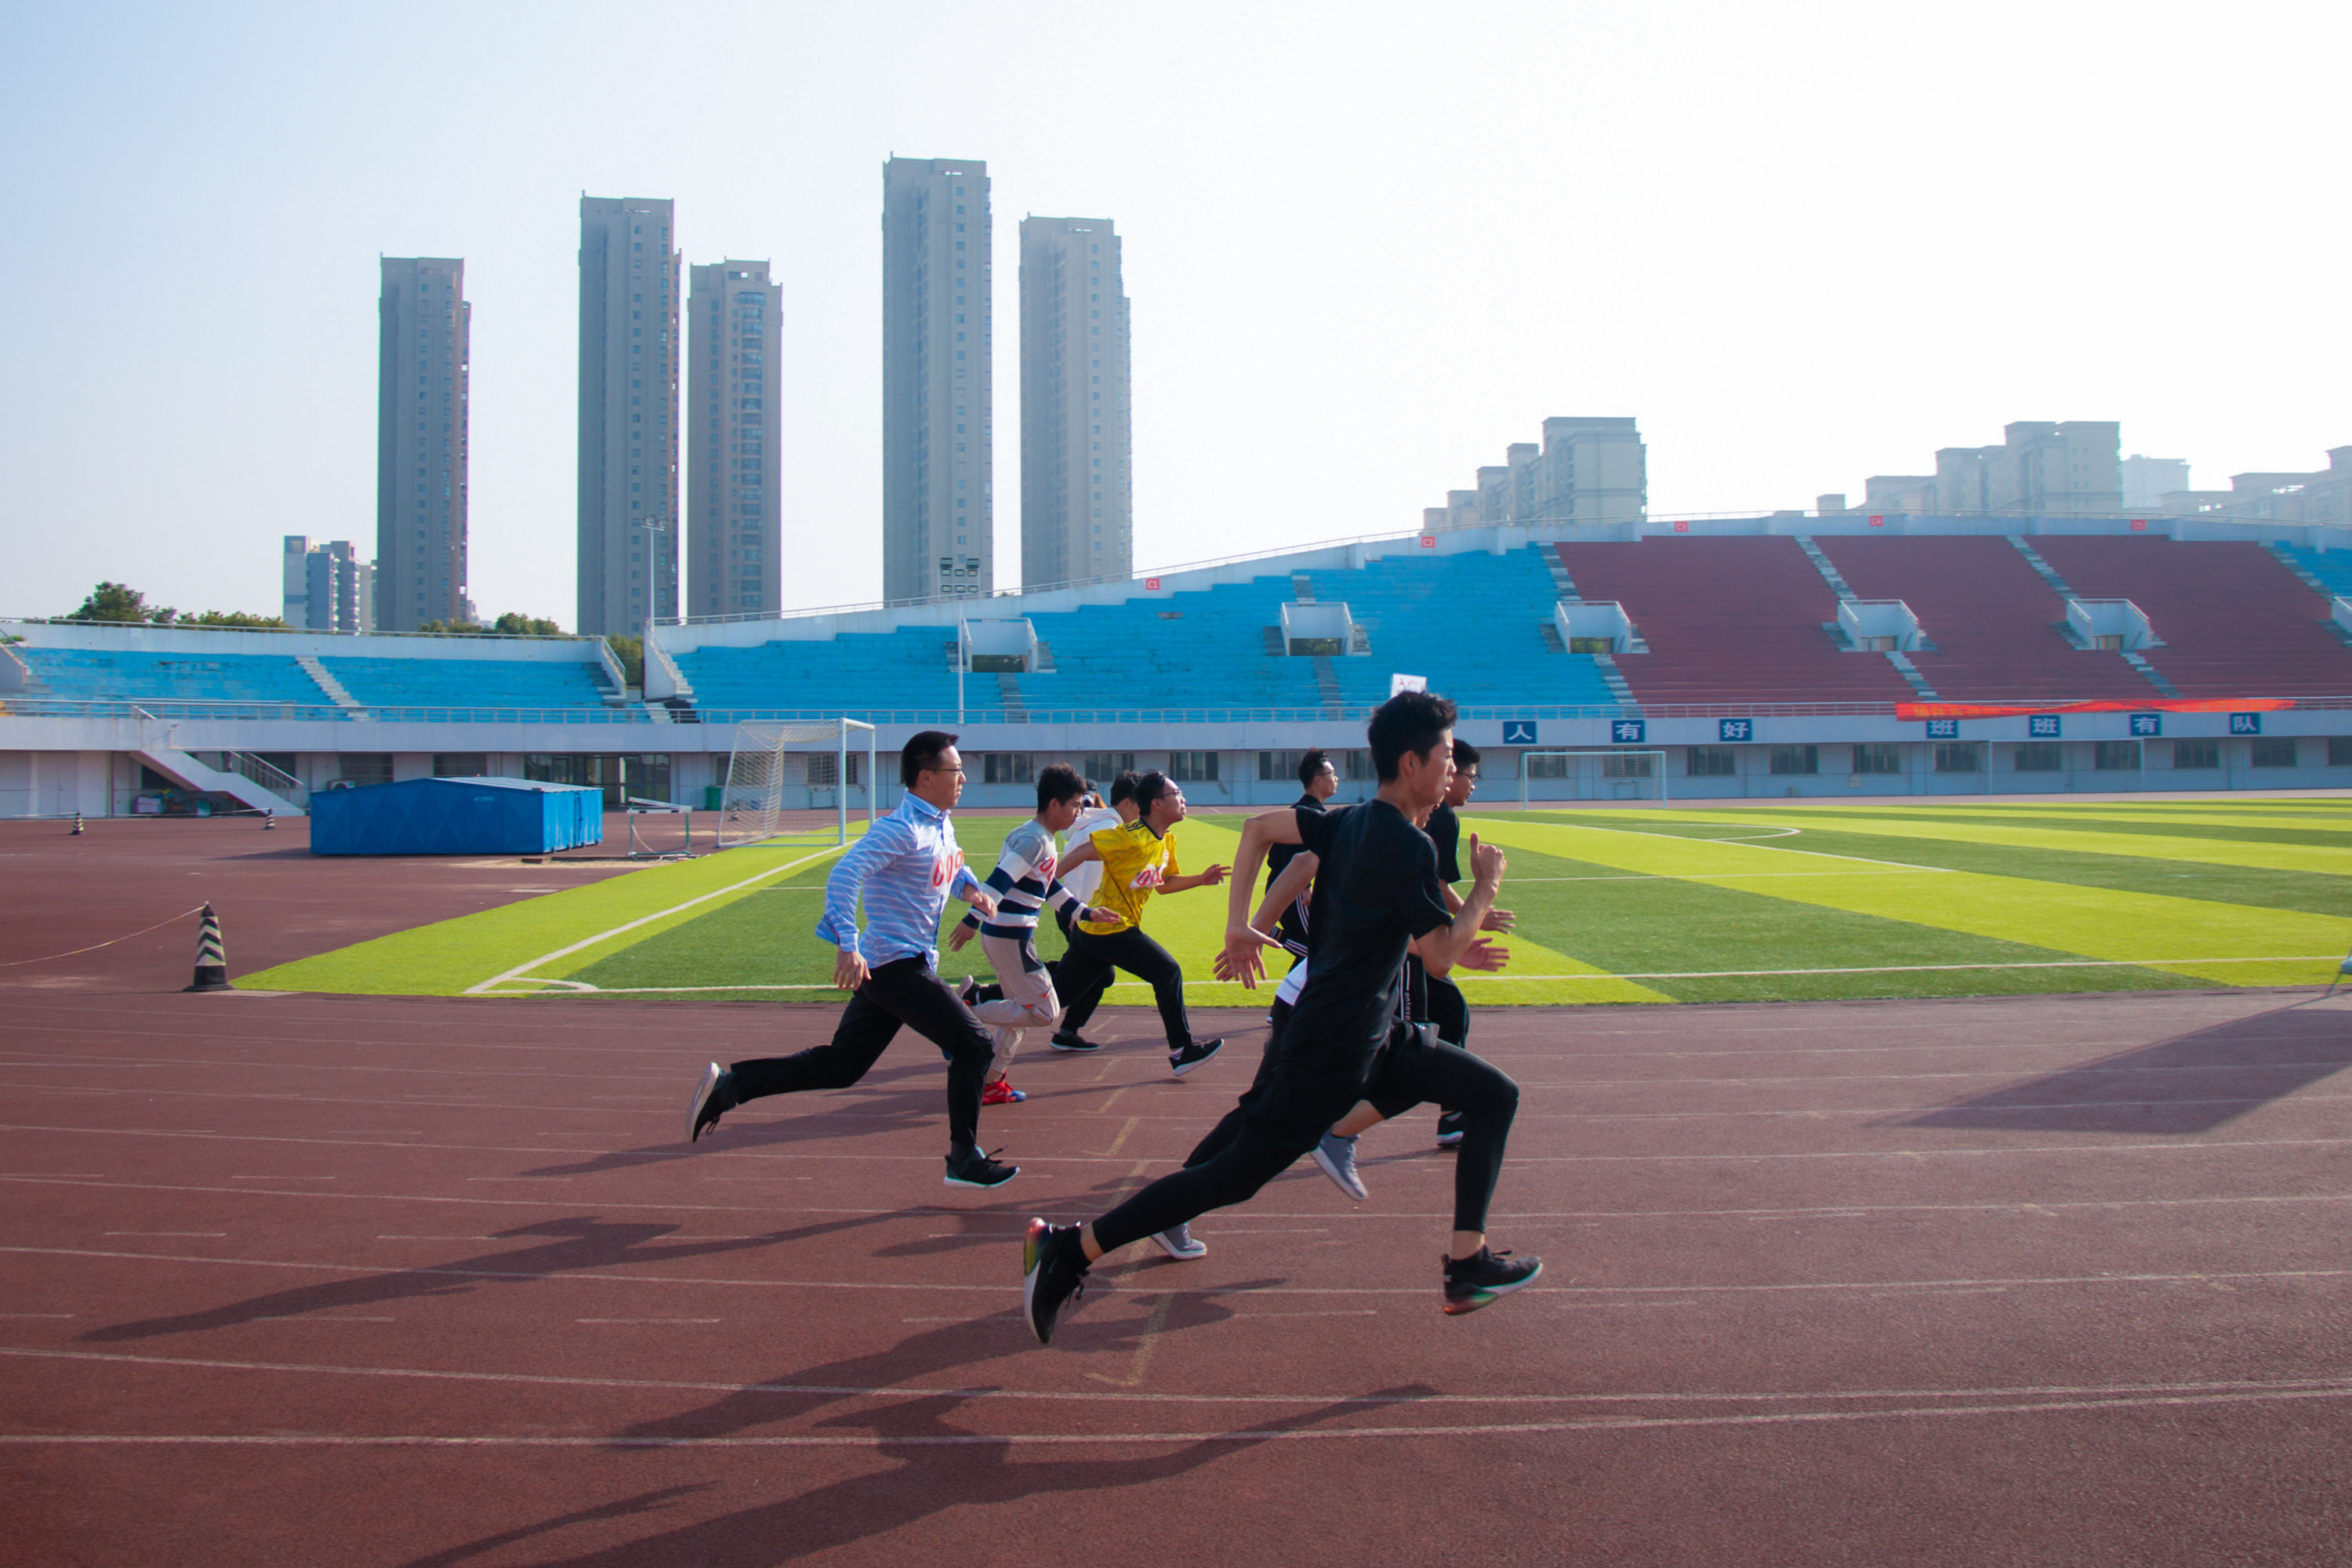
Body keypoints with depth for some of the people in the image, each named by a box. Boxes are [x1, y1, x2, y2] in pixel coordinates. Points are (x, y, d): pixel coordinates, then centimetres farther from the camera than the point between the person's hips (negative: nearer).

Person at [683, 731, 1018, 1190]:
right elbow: (844, 874, -28)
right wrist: (848, 945, -37)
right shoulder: (902, 827, -17)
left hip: (897, 967, 10)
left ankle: (727, 1085, 15)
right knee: (974, 1046, -6)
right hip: (896, 965, -10)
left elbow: (952, 865, 33)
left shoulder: (941, 824, 13)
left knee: (839, 1065, 13)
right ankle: (964, 1160, 5)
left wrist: (971, 888, 9)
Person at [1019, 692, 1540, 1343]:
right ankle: (1069, 1248, -1)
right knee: (1234, 1175, -6)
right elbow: (1445, 950, -16)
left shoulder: (1349, 822, 7)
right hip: (1333, 1051, -10)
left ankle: (1469, 1263, 11)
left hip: (1377, 1040, 10)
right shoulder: (1409, 847, -19)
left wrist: (1237, 924, 9)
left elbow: (1259, 826, 11)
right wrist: (1486, 886, -2)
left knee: (1495, 1095, 12)